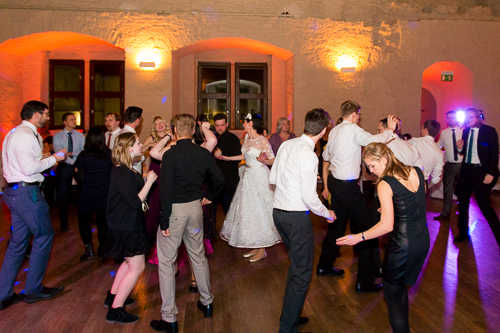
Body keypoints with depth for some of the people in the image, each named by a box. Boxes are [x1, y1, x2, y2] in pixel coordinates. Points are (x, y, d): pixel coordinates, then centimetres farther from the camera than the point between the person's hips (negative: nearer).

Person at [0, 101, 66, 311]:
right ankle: (33, 290, 12)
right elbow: (29, 168, -23)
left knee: (18, 241, 13)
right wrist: (53, 159, -12)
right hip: (26, 191, -10)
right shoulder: (26, 135, -16)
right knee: (44, 236, 1)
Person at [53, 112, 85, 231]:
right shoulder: (58, 136, 1)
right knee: (63, 195, 4)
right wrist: (73, 163, -17)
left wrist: (71, 153, -15)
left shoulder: (80, 135, 7)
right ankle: (64, 223, 16)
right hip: (64, 167, -1)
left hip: (78, 166, 1)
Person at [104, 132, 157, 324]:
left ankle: (113, 297, 37)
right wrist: (149, 181, -22)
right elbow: (135, 202, -26)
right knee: (137, 267, -2)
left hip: (127, 225, 10)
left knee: (130, 262, 24)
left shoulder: (125, 170, 8)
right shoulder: (123, 173, -24)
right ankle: (115, 310, 7)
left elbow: (135, 193, 10)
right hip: (125, 228, -10)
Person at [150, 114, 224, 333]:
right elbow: (219, 179, 8)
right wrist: (209, 197, 24)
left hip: (175, 209, -5)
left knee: (166, 263, 6)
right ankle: (207, 303, 36)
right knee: (199, 257, 21)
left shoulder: (170, 154, -16)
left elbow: (166, 190, -20)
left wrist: (164, 221, -14)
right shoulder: (203, 153, 0)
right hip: (195, 208, 6)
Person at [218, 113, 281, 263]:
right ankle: (255, 246, 22)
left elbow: (273, 161, -13)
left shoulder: (262, 140, -15)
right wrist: (227, 158, 24)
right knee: (248, 211, 10)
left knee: (259, 211, -1)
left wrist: (263, 161, -32)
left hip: (260, 177, -8)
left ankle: (262, 250, 12)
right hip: (248, 176, 8)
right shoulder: (246, 137, 7)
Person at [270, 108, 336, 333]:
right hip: (296, 217, -8)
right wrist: (328, 214, -3)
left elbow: (272, 178, 12)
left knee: (296, 265, 23)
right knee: (302, 274, 5)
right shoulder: (308, 155, -19)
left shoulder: (286, 145, 4)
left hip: (278, 211, 9)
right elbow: (309, 197, -19)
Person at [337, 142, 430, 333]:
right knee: (401, 288, 25)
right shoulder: (417, 173, 2)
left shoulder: (385, 184, -18)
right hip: (423, 239, 8)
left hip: (402, 244, -8)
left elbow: (387, 225, -22)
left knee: (392, 294, 12)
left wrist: (359, 237, -15)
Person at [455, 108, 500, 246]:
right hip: (466, 170, 6)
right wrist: (460, 147, -8)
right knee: (462, 202, 12)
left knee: (484, 205, -5)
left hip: (481, 171, -6)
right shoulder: (466, 131, 8)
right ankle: (463, 233, 27)